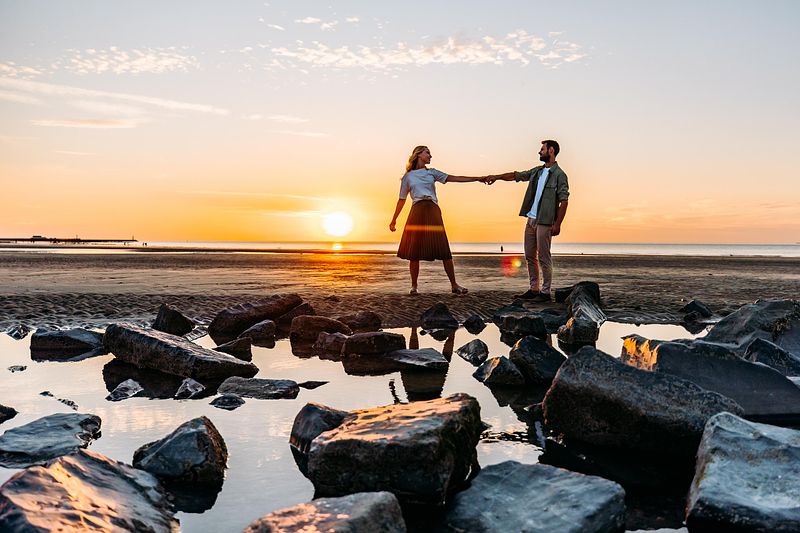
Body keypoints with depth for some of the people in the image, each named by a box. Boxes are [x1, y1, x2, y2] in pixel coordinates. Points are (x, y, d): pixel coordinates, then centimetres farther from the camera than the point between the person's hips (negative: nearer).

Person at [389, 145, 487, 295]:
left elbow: (455, 178, 10)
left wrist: (478, 178, 3)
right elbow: (401, 200, 16)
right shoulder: (407, 177, 13)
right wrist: (394, 220, 13)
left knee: (444, 250, -4)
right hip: (417, 211, -1)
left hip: (433, 211, 2)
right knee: (414, 251, -5)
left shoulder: (432, 173, 18)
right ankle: (414, 286, 6)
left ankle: (454, 285, -1)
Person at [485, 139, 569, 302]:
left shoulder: (559, 175, -7)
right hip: (530, 219, 7)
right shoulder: (537, 171, 15)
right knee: (530, 256, 9)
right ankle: (534, 289, 16)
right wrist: (497, 177, 22)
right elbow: (516, 175, 26)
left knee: (543, 258, -4)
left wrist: (557, 224, -17)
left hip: (544, 222, -7)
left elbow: (564, 201, -11)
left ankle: (545, 292, 2)